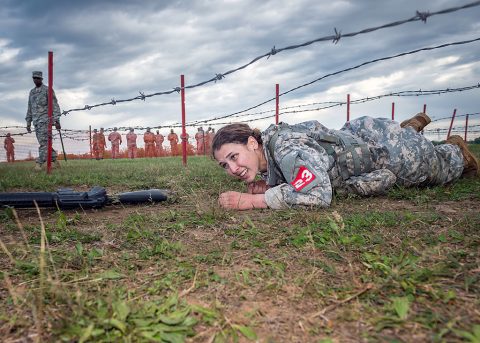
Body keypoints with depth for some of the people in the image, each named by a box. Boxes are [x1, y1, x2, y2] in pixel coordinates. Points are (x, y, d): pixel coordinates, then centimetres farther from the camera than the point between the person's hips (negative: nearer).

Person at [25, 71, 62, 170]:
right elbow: (30, 108, 20)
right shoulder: (32, 92, 18)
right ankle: (54, 160, 17)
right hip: (36, 121, 7)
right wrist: (28, 123, 16)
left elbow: (55, 105, -9)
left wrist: (57, 121, -17)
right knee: (44, 143, 8)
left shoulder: (47, 90, -3)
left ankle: (39, 163, -15)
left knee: (43, 142, -12)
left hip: (45, 119, -7)